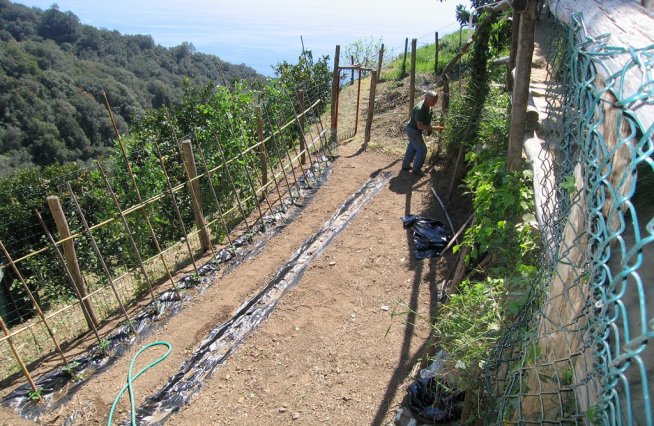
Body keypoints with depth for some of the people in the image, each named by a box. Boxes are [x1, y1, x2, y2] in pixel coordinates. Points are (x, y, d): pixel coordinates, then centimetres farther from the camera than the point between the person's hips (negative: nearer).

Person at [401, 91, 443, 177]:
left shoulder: (428, 106, -5)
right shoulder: (420, 109, -33)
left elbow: (426, 119, 13)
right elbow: (420, 126, -33)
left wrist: (429, 128, 2)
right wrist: (434, 128, -32)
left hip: (412, 129, 10)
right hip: (413, 130, -10)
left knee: (412, 147, 22)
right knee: (422, 150, -2)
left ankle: (405, 165, 36)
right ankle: (416, 169, 9)